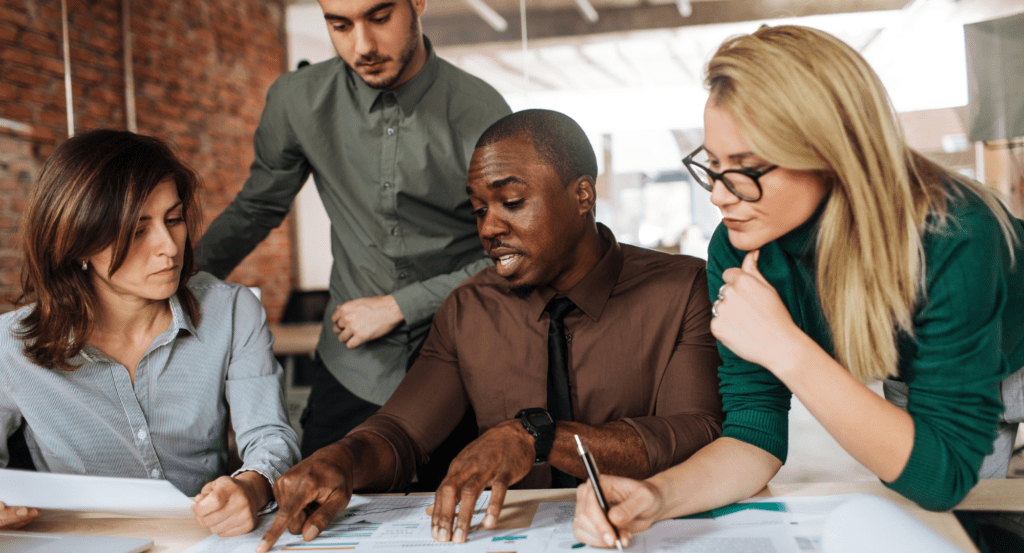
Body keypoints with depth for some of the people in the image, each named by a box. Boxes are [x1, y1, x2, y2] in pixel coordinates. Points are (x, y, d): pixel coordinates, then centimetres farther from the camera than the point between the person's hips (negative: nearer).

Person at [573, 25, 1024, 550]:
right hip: (912, 388, 3)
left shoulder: (953, 237, -39)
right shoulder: (738, 252, -24)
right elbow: (755, 432, -20)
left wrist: (787, 349, -46)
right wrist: (657, 496, -39)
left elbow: (943, 476, -37)